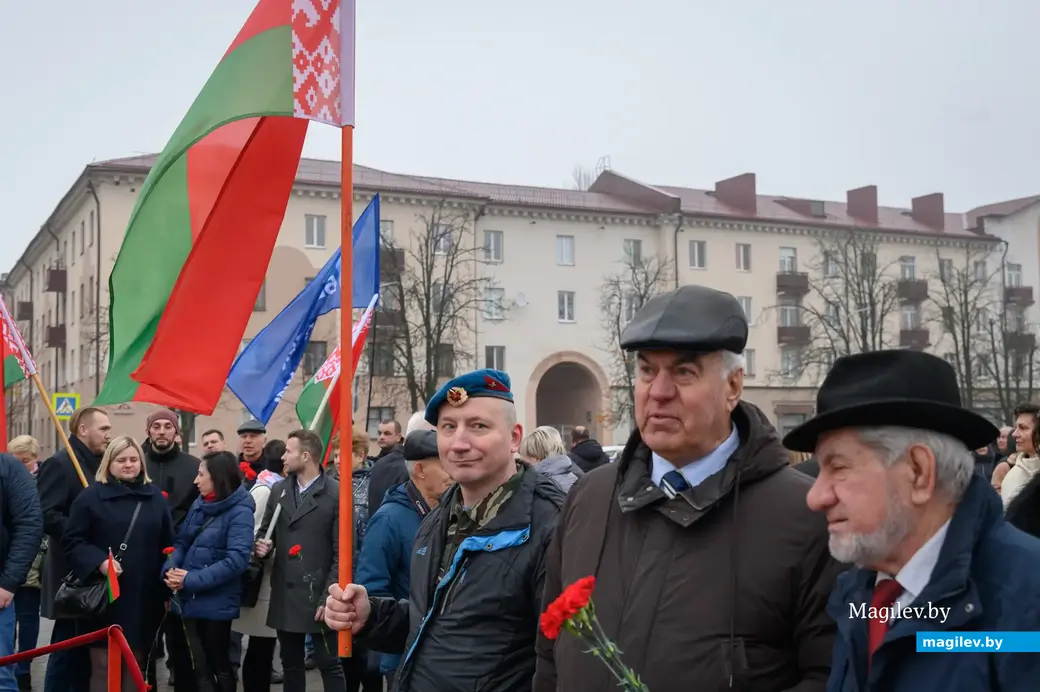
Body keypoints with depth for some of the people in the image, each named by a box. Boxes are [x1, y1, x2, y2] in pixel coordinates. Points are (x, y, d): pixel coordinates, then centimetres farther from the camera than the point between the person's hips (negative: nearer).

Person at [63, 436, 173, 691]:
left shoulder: (155, 497, 10)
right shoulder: (91, 496, -1)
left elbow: (168, 544, 12)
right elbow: (72, 541, -3)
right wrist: (98, 562, -19)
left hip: (144, 598, 3)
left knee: (136, 664, 11)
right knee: (103, 664, 0)